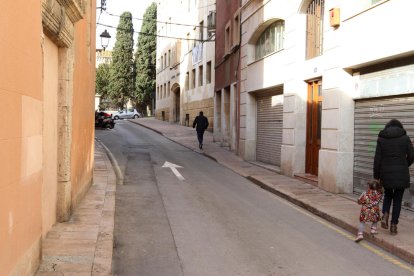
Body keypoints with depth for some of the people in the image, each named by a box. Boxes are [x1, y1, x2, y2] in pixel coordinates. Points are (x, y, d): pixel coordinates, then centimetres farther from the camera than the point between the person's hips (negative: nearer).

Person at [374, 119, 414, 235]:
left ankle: (385, 215, 2)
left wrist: (376, 176, 4)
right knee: (397, 199, 10)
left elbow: (377, 159, -2)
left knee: (388, 194, 23)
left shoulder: (381, 139, 1)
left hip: (386, 173, 1)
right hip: (401, 173, -1)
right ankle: (393, 225, 11)